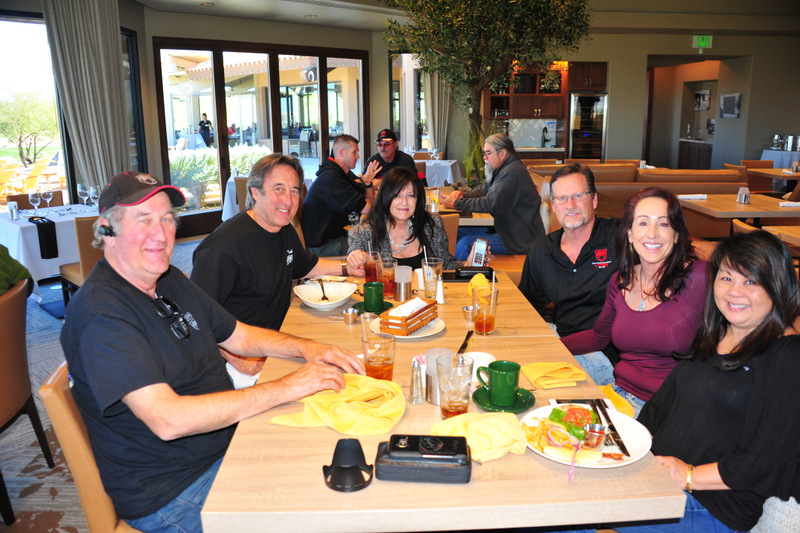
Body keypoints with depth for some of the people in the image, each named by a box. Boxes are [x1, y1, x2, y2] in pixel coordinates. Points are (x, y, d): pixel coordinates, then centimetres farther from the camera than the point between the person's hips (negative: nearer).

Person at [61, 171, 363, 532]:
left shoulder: (170, 280, 6)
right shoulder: (102, 312, -22)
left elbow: (239, 337, 15)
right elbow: (168, 420, -30)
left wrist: (305, 348, -4)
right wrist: (287, 388, -27)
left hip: (229, 440, 8)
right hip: (167, 495, -8)